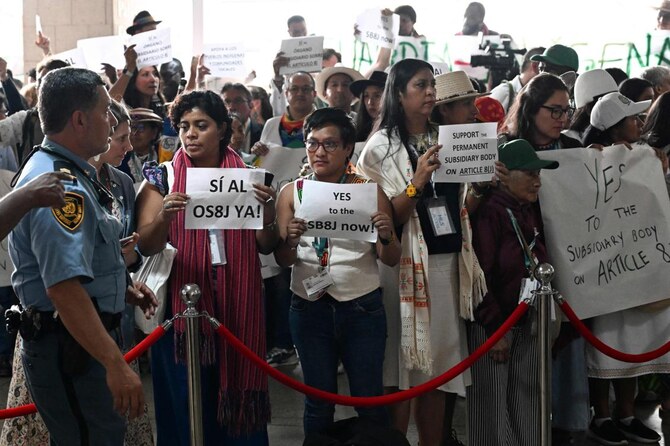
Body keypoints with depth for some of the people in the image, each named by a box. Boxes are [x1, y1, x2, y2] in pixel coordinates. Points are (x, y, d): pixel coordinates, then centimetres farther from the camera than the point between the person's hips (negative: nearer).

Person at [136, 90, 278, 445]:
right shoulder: (163, 178, 0)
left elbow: (265, 247, 4)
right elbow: (146, 247, -6)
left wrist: (268, 212, -16)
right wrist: (164, 216, -26)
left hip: (236, 308, 1)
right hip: (182, 307, -1)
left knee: (237, 395, 8)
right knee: (187, 404, 5)